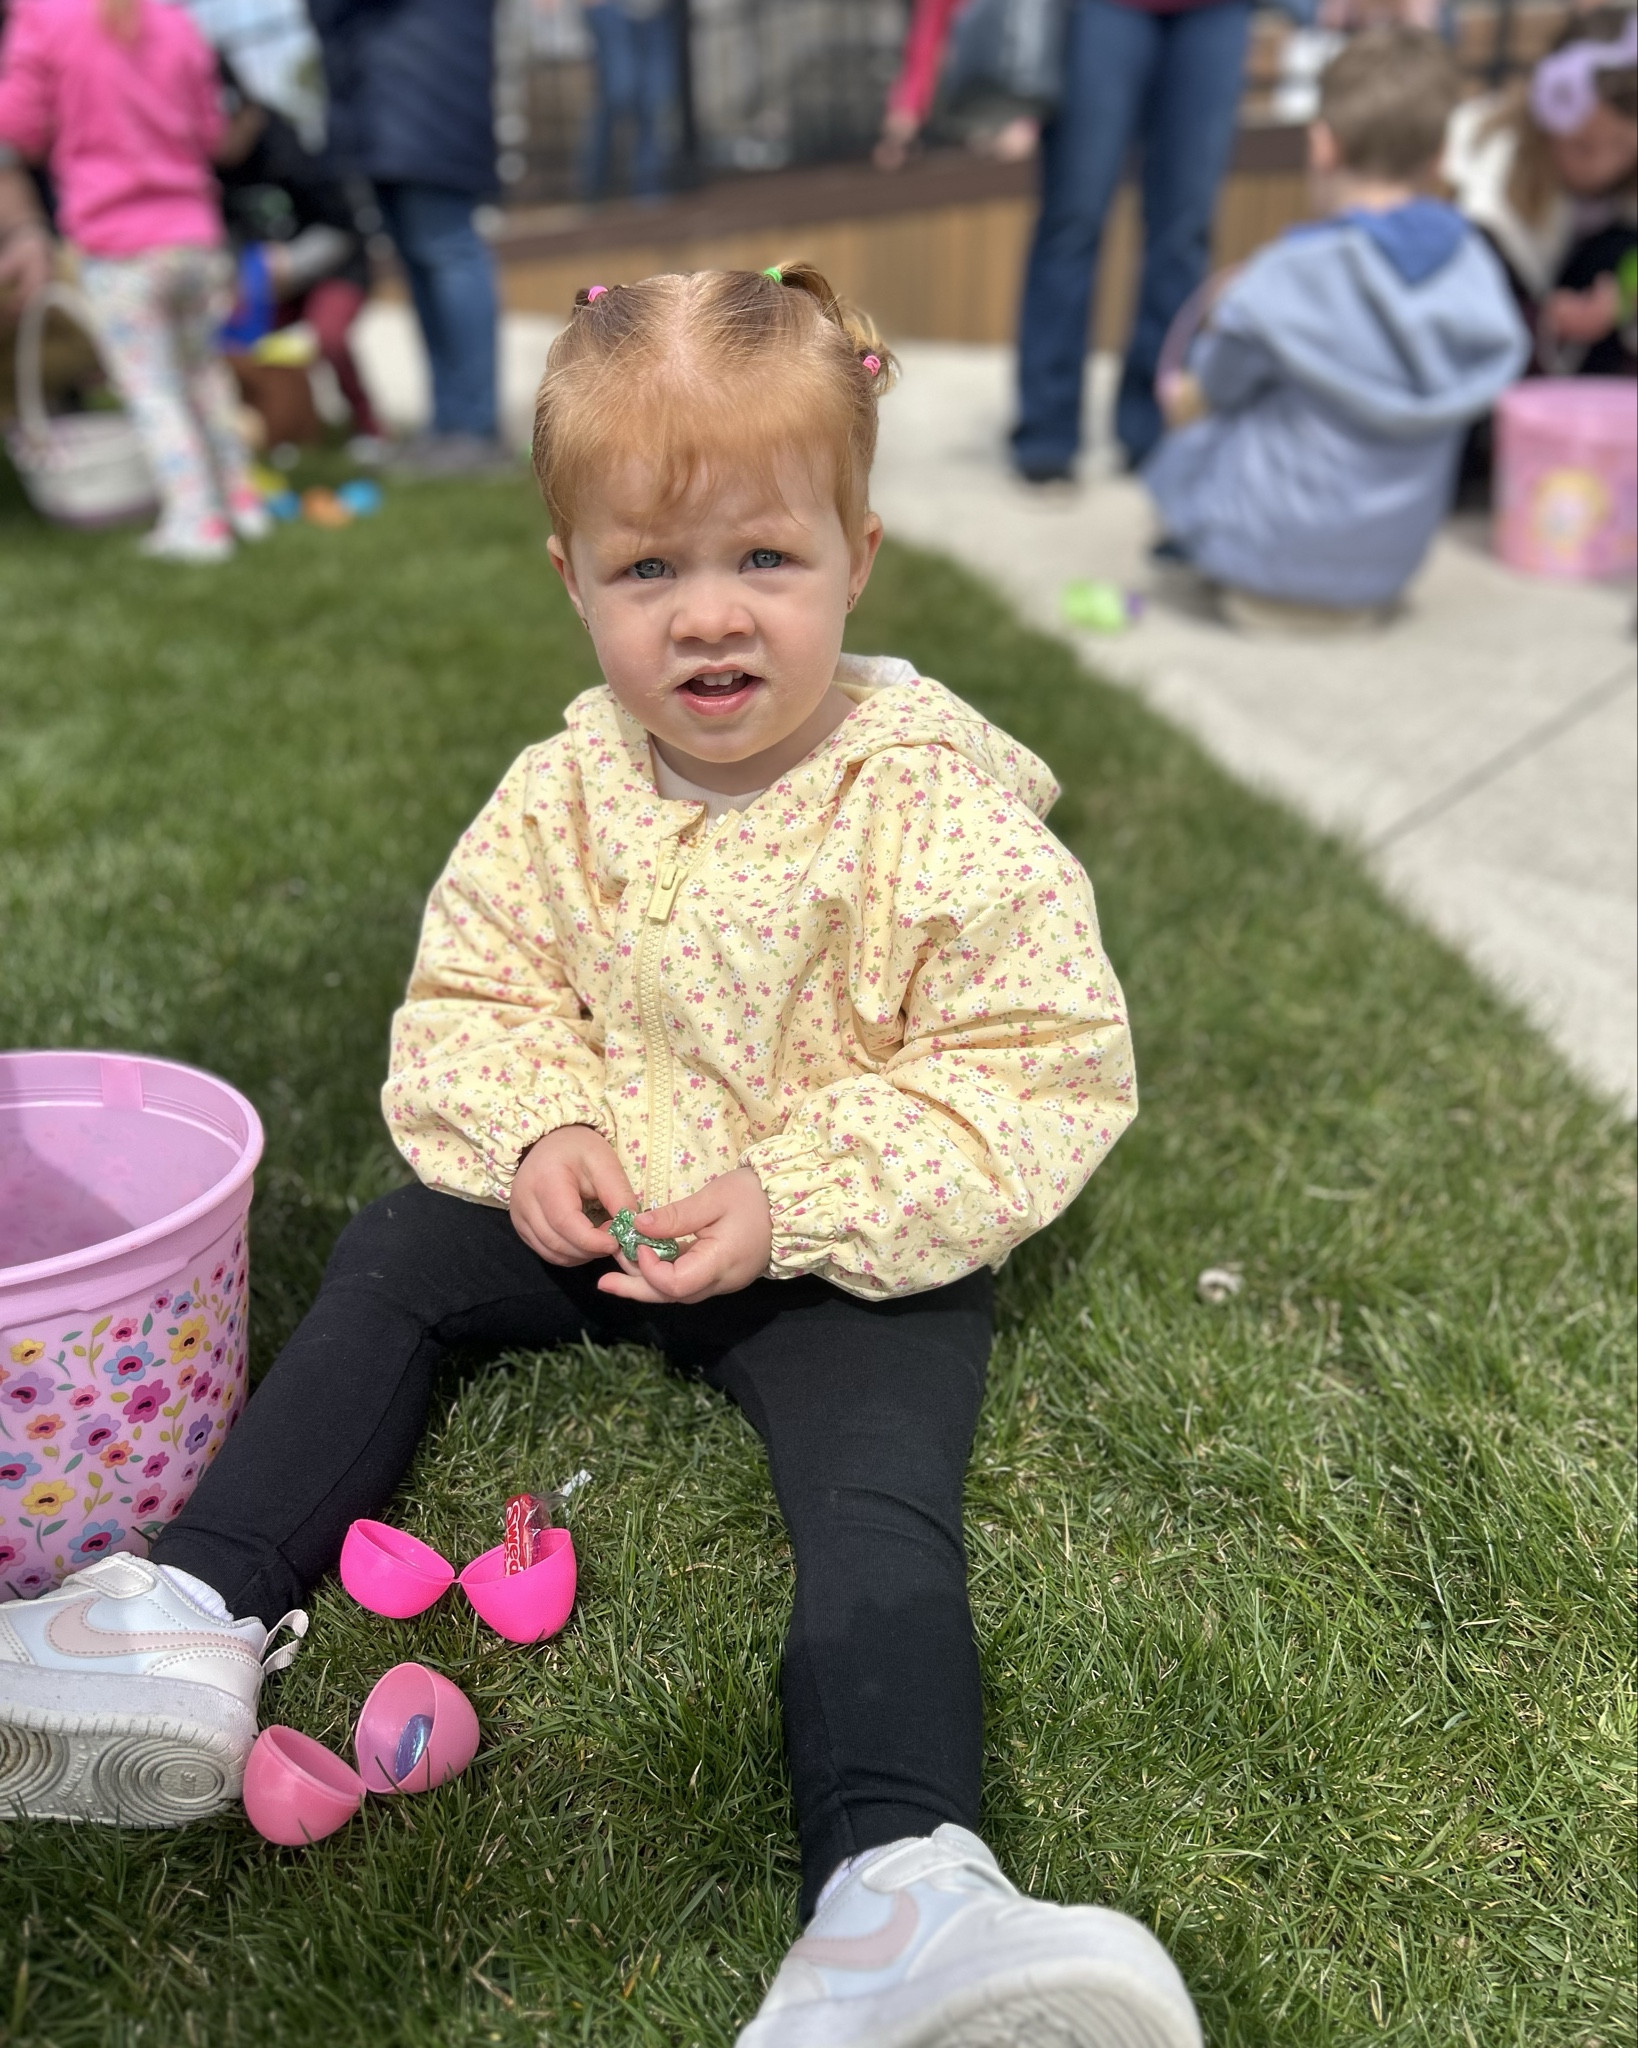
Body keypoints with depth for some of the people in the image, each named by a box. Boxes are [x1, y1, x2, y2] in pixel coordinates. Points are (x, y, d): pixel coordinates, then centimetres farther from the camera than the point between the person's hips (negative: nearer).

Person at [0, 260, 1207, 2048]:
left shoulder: (937, 816, -18)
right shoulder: (562, 794, -4)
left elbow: (1047, 1068, -18)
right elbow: (472, 994, 6)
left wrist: (801, 1201, -26)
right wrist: (536, 1128, -17)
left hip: (846, 1254, -5)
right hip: (603, 1216, 6)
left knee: (878, 1492, -27)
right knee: (392, 1258, -1)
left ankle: (904, 1888, -39)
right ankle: (203, 1603, 0)